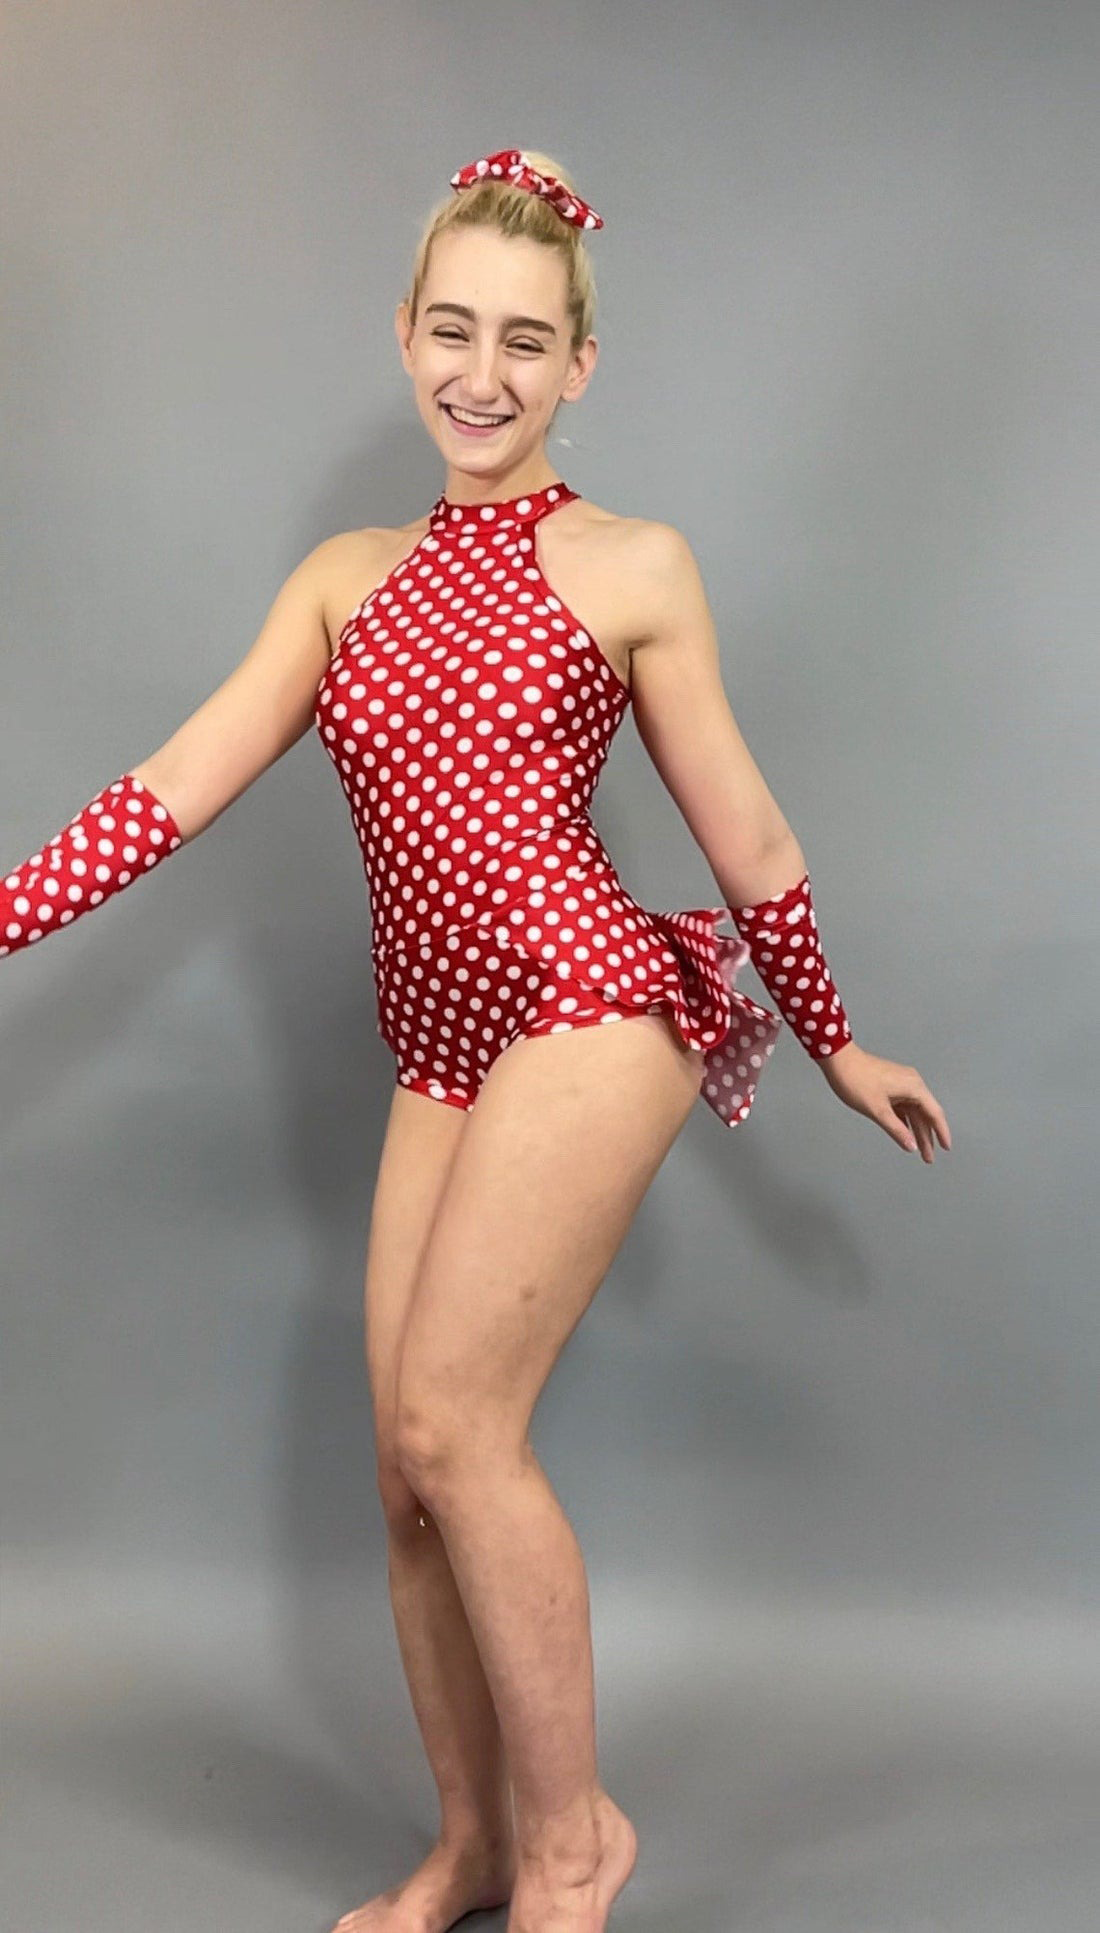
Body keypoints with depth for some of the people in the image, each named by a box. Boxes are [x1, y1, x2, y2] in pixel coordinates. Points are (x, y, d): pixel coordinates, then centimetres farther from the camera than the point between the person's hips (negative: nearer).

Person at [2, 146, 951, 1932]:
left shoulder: (633, 566, 3)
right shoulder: (347, 579, 15)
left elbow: (743, 836, 9)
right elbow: (170, 792, 8)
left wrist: (839, 1046, 15)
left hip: (589, 1003, -5)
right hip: (442, 1053, 5)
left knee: (449, 1426, -14)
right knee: (415, 1477, 6)